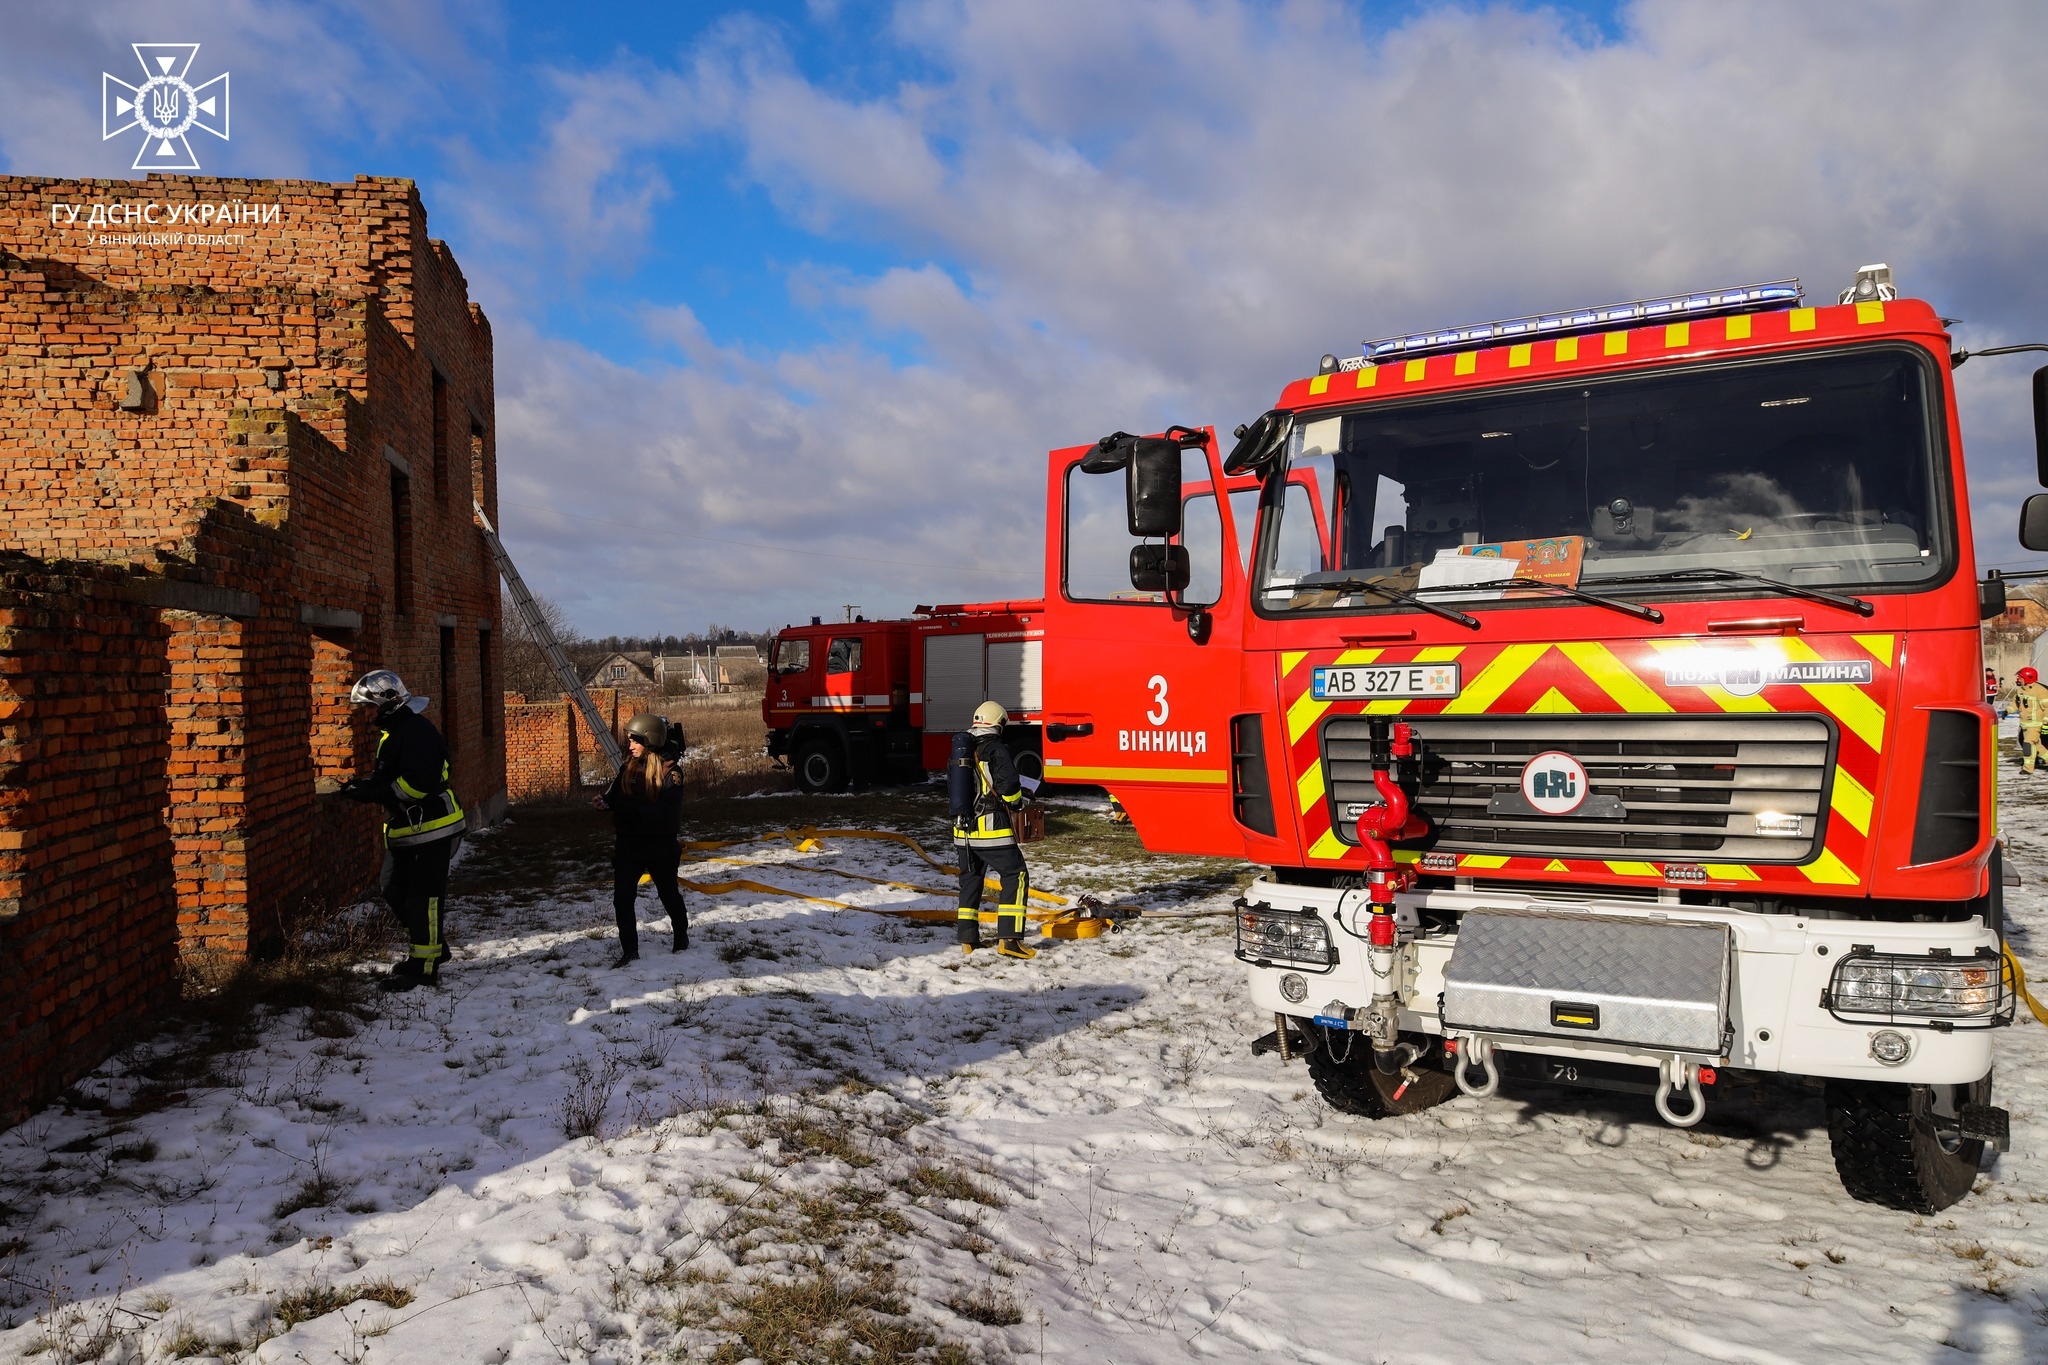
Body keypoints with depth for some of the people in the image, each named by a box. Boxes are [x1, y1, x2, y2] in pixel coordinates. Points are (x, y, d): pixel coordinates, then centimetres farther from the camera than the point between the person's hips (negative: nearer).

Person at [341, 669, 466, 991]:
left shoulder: (416, 732, -20)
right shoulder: (391, 731, 15)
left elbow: (416, 783, -28)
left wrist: (371, 792, -23)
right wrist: (366, 785, 1)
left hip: (430, 829, -11)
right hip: (405, 829, 11)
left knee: (422, 898, -4)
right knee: (393, 891, 16)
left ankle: (424, 965, 5)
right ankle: (432, 947, 29)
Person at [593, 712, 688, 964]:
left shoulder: (669, 770, -17)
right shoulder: (628, 766, 2)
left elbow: (666, 811, -24)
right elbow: (615, 795, 3)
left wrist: (632, 808, -34)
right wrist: (605, 802, -19)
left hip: (661, 846, -4)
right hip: (628, 844, 4)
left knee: (668, 893, 16)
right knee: (622, 899, -2)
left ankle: (681, 936, 39)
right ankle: (629, 951, 11)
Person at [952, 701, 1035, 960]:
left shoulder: (961, 749, 11)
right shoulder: (996, 749, -11)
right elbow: (1008, 785, -18)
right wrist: (1016, 801, 2)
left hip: (962, 828, 7)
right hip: (990, 827, -7)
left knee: (970, 880, 19)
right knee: (1015, 877, -1)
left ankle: (967, 938, 20)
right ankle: (1008, 939, -10)